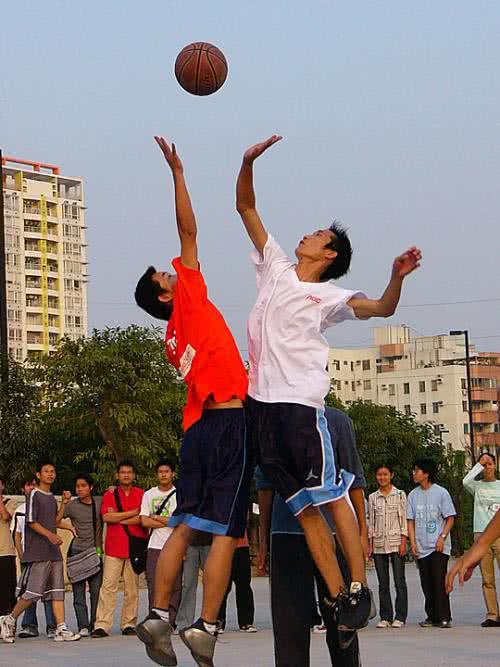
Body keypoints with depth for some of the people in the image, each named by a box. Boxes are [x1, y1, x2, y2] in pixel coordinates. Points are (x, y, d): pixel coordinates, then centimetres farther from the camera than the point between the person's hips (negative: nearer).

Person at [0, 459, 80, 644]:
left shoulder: (51, 497, 18)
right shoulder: (34, 495, -6)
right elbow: (31, 522, -12)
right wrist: (50, 534, -21)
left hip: (54, 550, 8)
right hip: (37, 552, -8)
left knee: (58, 590, 1)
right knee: (33, 591, -8)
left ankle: (61, 629, -1)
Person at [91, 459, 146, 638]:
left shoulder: (141, 495, 8)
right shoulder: (109, 495, 10)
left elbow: (144, 519, -6)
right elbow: (106, 517, -6)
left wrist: (118, 519, -6)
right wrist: (132, 513, -6)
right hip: (113, 548, 0)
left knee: (132, 588, 3)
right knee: (108, 586, -7)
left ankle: (129, 624, 10)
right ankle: (102, 625, -10)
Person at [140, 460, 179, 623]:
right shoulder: (149, 495, 13)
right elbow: (144, 521, 2)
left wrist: (156, 518, -1)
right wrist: (168, 522, -4)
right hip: (155, 546, 1)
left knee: (175, 586, -5)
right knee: (154, 586, -5)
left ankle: (171, 622, -2)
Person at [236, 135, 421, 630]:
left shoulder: (327, 296, 4)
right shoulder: (275, 268, 18)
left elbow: (381, 309, -11)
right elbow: (246, 208, 20)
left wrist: (397, 277, -30)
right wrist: (249, 162, 7)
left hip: (300, 402, -5)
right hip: (260, 402, 5)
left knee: (331, 495, -9)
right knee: (302, 506, 2)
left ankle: (359, 587, -6)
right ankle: (336, 595, 3)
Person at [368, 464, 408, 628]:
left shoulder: (400, 495, 3)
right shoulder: (372, 497, 9)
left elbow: (404, 520, 0)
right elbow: (371, 522, 11)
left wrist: (403, 542, -7)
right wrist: (370, 545, 5)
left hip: (396, 542, -3)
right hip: (379, 544, 3)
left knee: (399, 581, -3)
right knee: (383, 583, 4)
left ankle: (400, 617, 1)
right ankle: (385, 617, 8)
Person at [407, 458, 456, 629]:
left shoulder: (441, 493, -2)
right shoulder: (413, 495, 10)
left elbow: (450, 518, 0)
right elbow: (411, 521, 12)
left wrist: (442, 537, -12)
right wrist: (413, 542, 2)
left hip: (439, 547, -4)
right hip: (421, 548, 4)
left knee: (439, 581, -10)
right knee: (426, 584, 4)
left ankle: (443, 617, -7)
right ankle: (432, 617, 11)